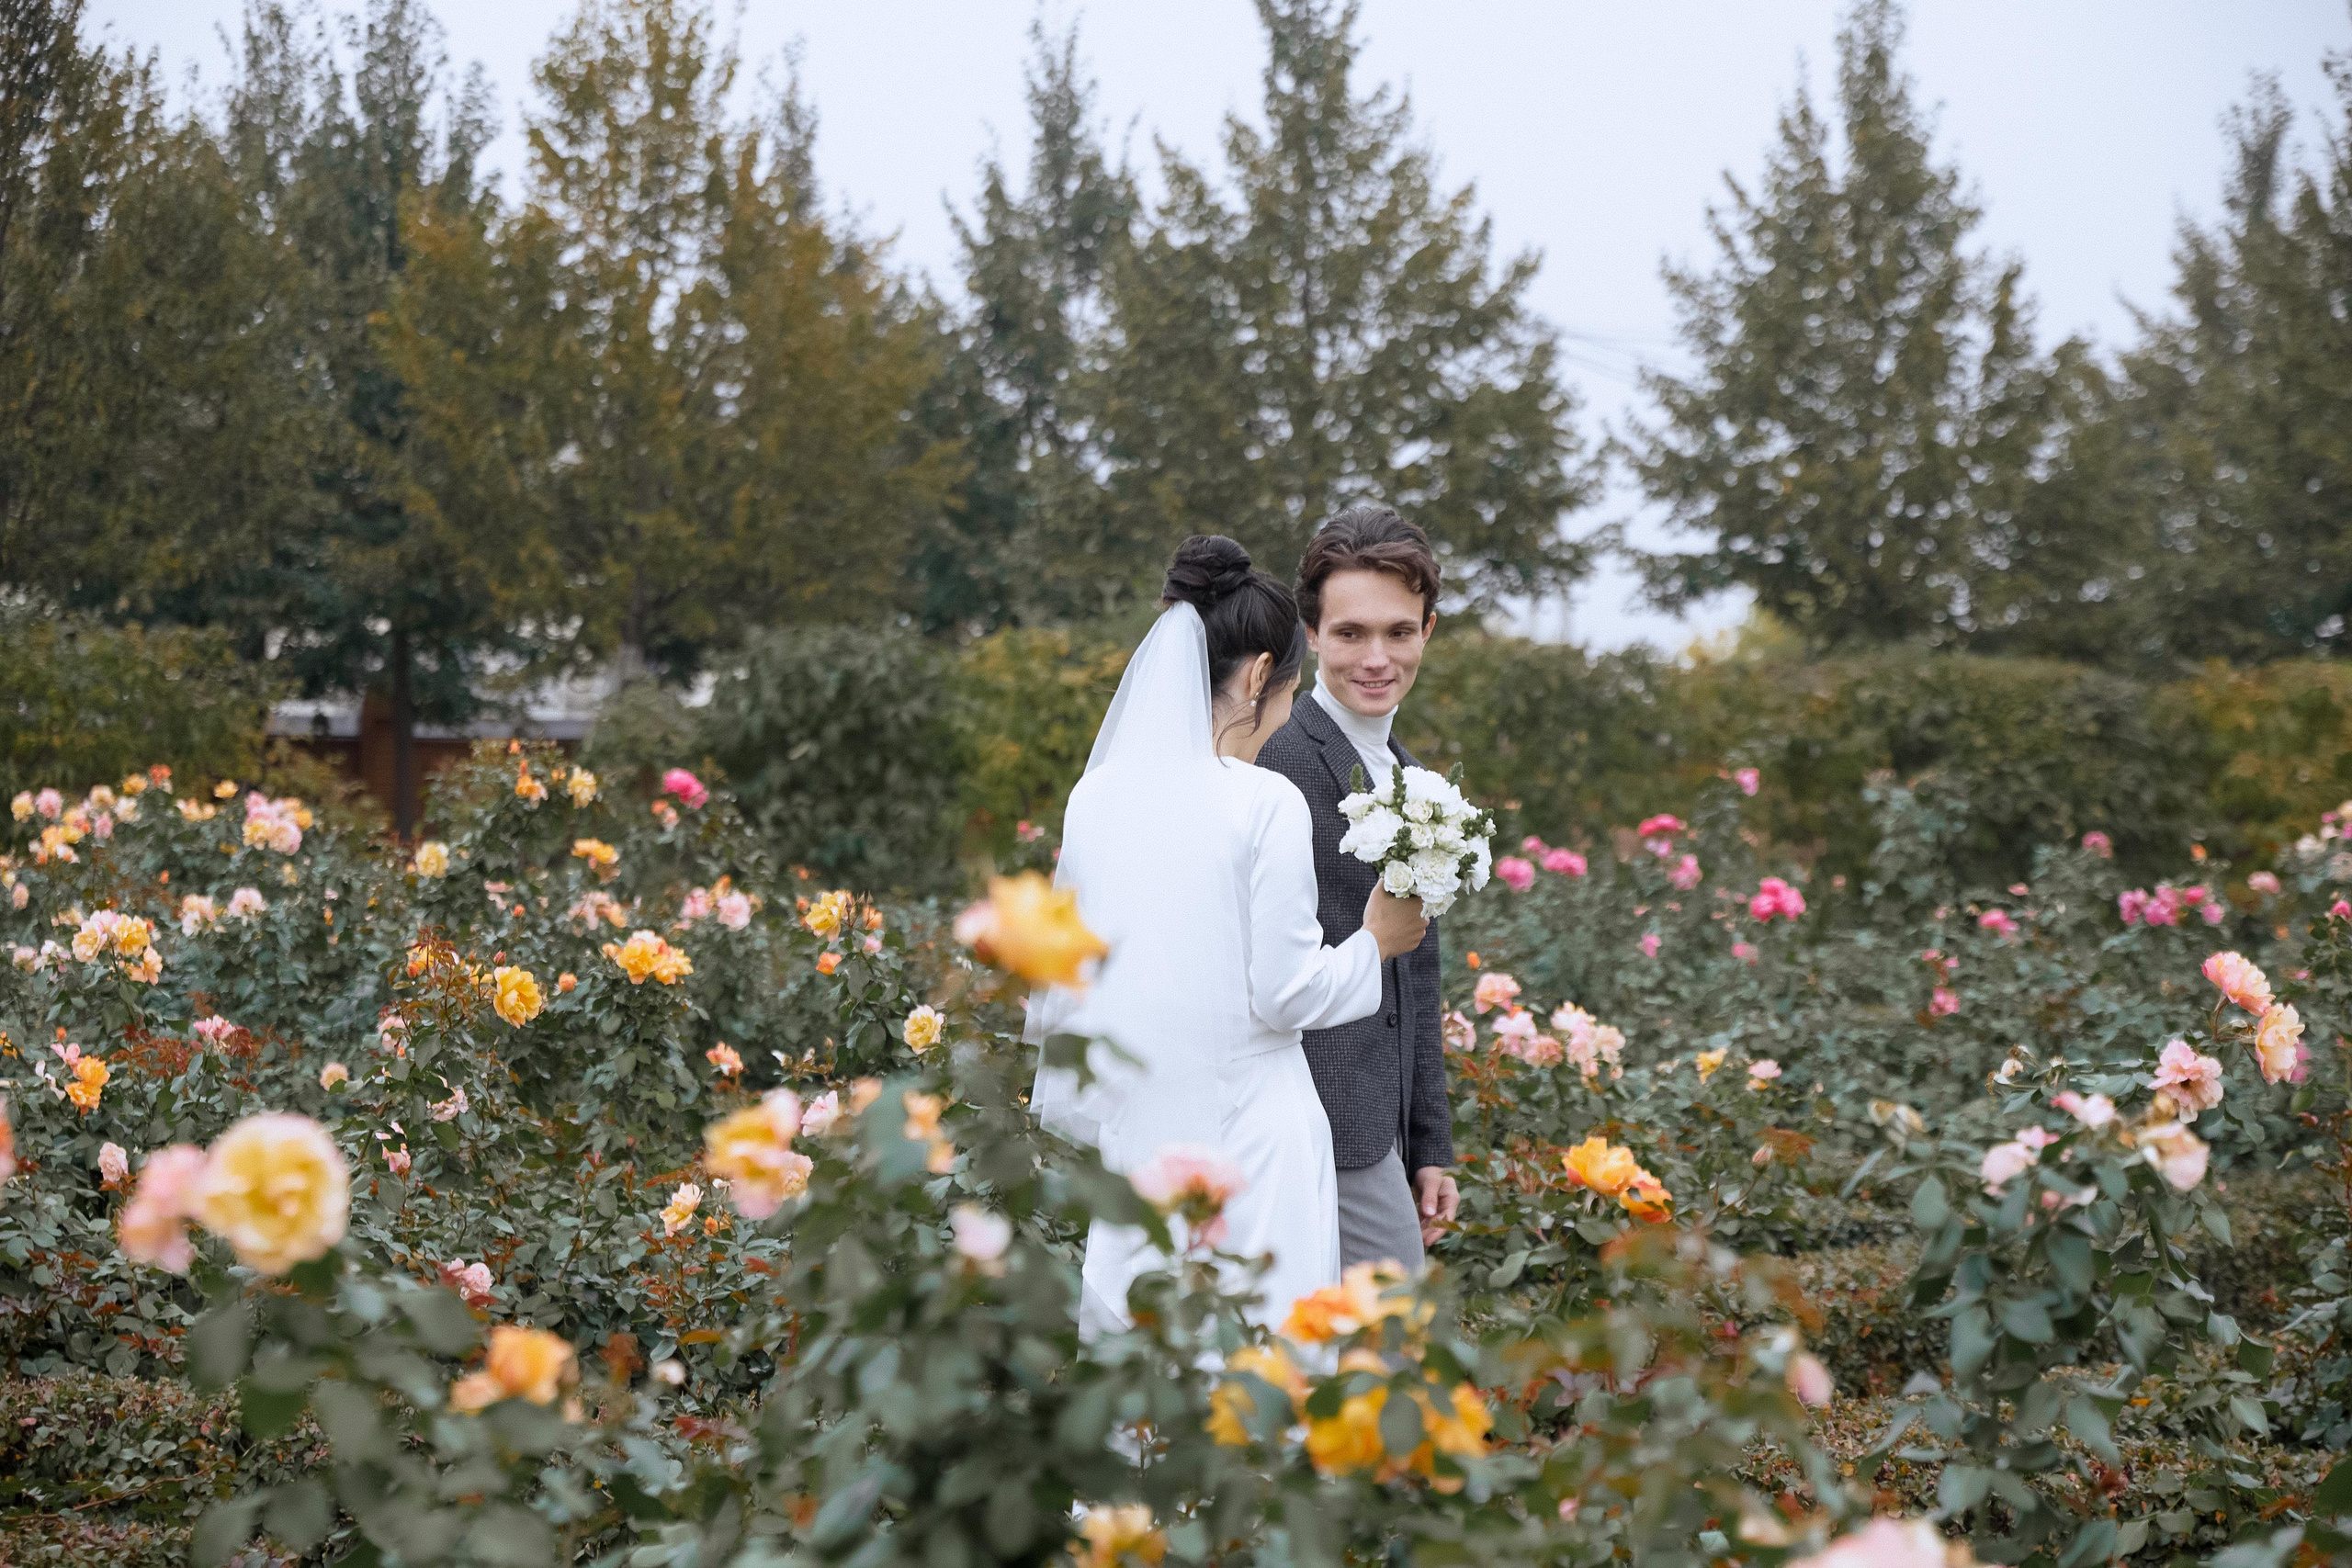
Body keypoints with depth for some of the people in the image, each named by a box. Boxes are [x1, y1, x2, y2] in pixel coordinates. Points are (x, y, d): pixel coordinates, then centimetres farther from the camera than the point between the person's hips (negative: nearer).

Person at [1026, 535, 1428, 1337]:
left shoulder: (1095, 796, 4)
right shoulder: (1267, 803, -11)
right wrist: (1374, 941, 6)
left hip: (1133, 1139, 6)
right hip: (1247, 1136, -6)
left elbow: (1056, 983, 11)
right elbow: (1285, 992, -11)